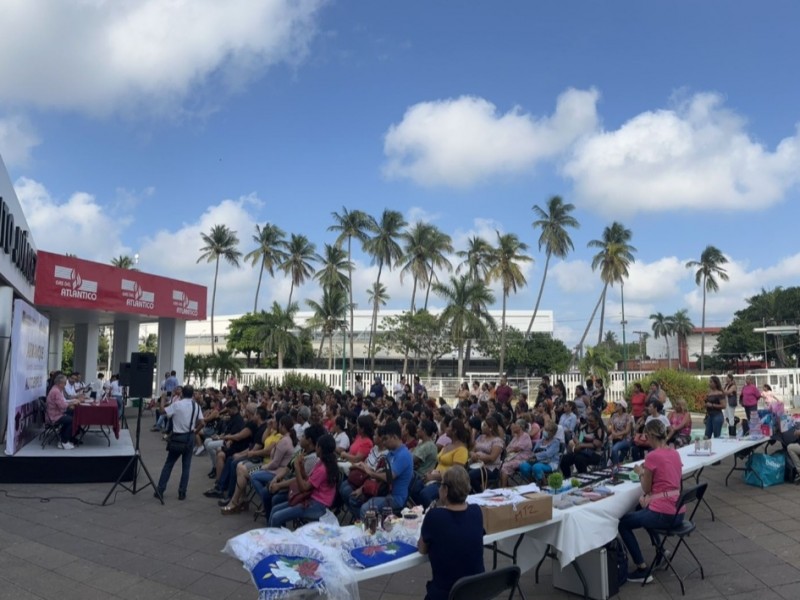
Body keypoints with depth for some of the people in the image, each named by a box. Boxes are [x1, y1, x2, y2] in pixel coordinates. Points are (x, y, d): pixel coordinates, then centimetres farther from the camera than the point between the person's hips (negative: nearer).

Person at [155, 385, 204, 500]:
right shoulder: (196, 406, -1)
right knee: (186, 466, 8)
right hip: (190, 437, 2)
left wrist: (163, 398, 7)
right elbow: (201, 423, -3)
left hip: (177, 437, -2)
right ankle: (182, 493, 8)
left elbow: (163, 410, -6)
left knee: (168, 464, 11)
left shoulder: (177, 404, -10)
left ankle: (160, 490, 12)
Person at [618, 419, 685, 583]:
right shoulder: (675, 453, 7)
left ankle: (642, 570, 6)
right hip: (678, 513, 8)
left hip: (662, 514, -8)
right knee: (641, 510, 35)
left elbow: (646, 489, -6)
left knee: (623, 523, 12)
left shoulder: (652, 456, -16)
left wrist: (641, 472, 10)